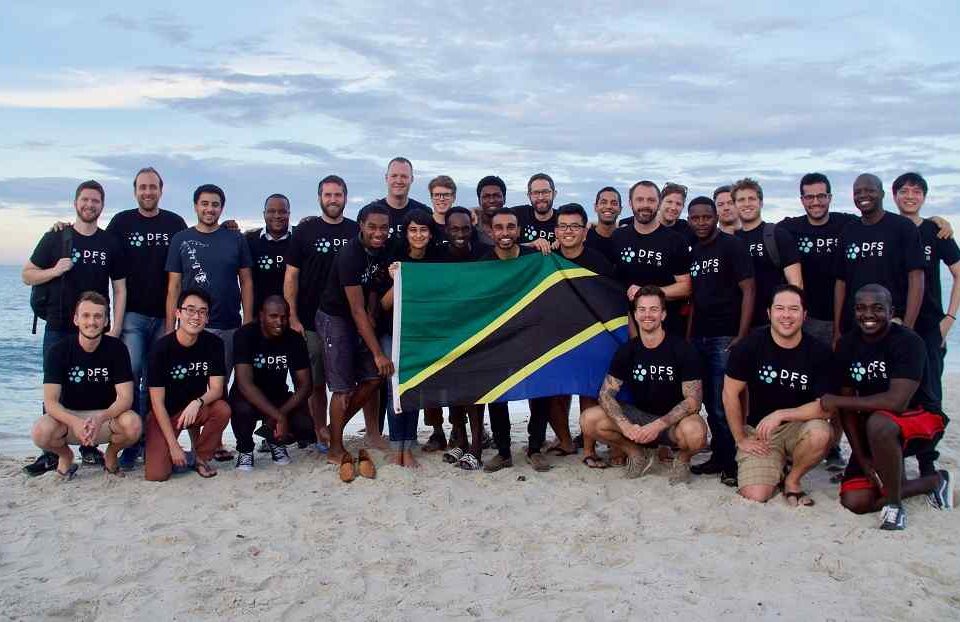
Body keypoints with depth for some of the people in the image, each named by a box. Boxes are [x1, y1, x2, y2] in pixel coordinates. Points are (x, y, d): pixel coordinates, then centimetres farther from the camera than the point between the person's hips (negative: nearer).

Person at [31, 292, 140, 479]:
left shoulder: (116, 348, -10)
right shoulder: (58, 350, -10)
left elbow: (125, 397, -15)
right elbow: (50, 401, -17)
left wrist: (100, 418, -35)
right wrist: (75, 423, -37)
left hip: (107, 415, 0)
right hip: (68, 416, 0)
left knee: (132, 425, -32)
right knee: (41, 432, -32)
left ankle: (111, 454, 4)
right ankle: (65, 455, 6)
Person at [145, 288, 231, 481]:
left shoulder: (214, 343, -10)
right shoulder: (162, 348, -18)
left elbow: (216, 389, -12)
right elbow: (157, 402, -16)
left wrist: (197, 402, -35)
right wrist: (174, 445, -20)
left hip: (195, 409, 3)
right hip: (164, 414, -3)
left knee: (223, 410, -30)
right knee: (156, 475, -21)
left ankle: (200, 458, -5)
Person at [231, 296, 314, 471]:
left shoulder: (295, 339, -10)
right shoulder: (245, 335, -20)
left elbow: (305, 385, -11)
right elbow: (245, 383, -29)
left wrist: (281, 413, -27)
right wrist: (278, 416, -36)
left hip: (278, 397, 3)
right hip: (247, 397, -3)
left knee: (305, 428, -23)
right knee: (243, 409, -37)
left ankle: (275, 440, 13)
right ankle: (245, 449, -3)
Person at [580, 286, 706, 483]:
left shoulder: (682, 349, -12)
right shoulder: (627, 350, -2)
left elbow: (693, 400, -16)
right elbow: (606, 393, -6)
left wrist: (659, 424, -30)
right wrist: (625, 426, -25)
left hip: (673, 421, -3)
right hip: (638, 416, 4)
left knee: (695, 432, -39)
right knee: (589, 420, -18)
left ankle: (683, 459, 0)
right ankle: (637, 453, 7)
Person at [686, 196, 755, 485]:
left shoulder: (732, 246, -3)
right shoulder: (693, 253, 15)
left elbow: (748, 291, -8)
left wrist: (741, 337, -15)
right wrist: (688, 337, 12)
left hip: (725, 338, -6)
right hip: (699, 338, 6)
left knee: (723, 405, -6)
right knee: (710, 404, 9)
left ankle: (730, 463, 4)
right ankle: (718, 457, 19)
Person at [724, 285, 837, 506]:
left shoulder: (819, 352, -9)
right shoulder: (751, 344, -10)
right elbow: (730, 393, -5)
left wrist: (781, 415, -23)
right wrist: (741, 439, -4)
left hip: (800, 425, 1)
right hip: (758, 431, 0)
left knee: (821, 434, -35)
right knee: (754, 496, -20)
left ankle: (792, 480, -3)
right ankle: (776, 470, 18)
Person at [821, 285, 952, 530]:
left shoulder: (908, 342, -20)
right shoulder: (847, 345, -3)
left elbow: (897, 402, -32)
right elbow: (848, 408, -3)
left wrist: (836, 401, -24)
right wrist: (863, 459, -11)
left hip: (921, 420, -6)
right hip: (873, 435, 6)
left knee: (878, 423, -40)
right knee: (854, 501, -9)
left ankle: (894, 505, -19)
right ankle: (934, 482, 13)